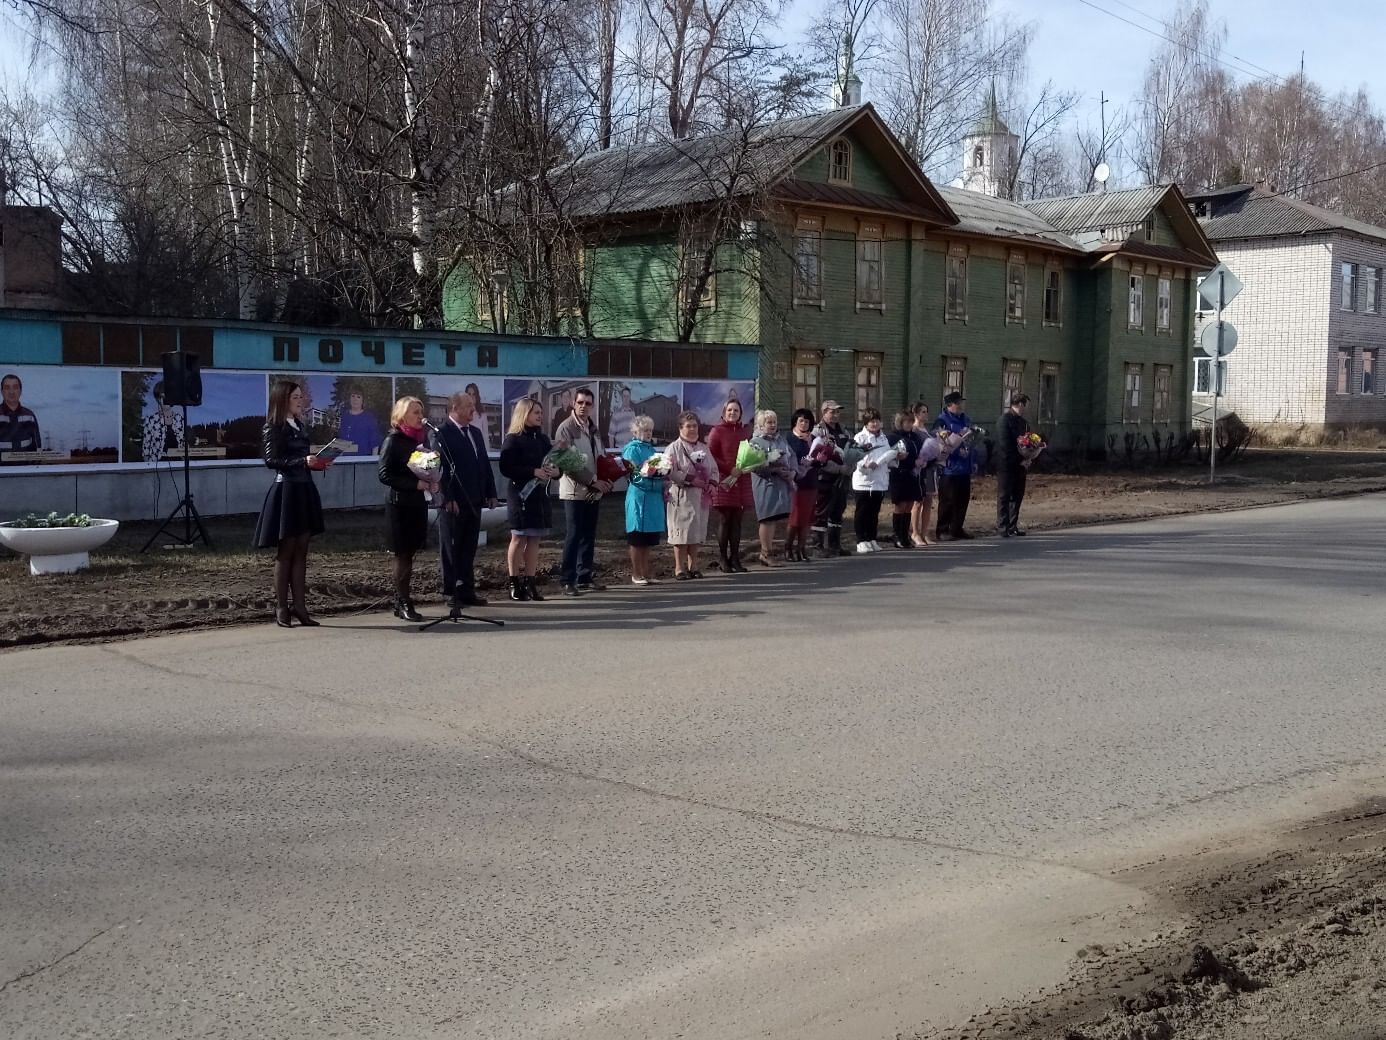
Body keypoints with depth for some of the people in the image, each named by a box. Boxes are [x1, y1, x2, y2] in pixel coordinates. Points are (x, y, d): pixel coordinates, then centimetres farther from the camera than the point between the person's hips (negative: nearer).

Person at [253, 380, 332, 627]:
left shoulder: (301, 425, 15)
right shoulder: (272, 428, -7)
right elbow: (272, 460, -17)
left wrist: (319, 463, 2)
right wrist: (303, 462, -26)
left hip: (304, 490, 7)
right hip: (285, 490, -7)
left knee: (301, 551, 6)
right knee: (285, 551, -2)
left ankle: (300, 607, 8)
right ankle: (281, 609, 3)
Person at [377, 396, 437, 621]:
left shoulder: (422, 438, 10)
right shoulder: (394, 441, -8)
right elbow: (384, 474, -13)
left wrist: (432, 483, 1)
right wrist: (416, 484, -18)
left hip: (418, 502, 6)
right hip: (400, 504, -6)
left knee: (409, 552, 8)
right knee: (403, 554, -3)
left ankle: (400, 602, 14)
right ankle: (404, 604, 2)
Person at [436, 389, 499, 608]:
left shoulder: (475, 433, 16)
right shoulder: (443, 434, -9)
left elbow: (485, 463, 17)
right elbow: (441, 468, -15)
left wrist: (491, 493, 11)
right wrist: (448, 498, -19)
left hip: (474, 500, 7)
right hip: (454, 503, -7)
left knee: (469, 548, 10)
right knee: (451, 549, 2)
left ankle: (467, 591, 16)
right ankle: (453, 594, 6)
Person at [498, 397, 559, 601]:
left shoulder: (543, 439, 13)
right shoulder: (512, 439, -6)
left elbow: (554, 463, 17)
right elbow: (506, 468, -15)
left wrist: (556, 471, -7)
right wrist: (533, 472, -22)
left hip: (540, 495, 6)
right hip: (520, 494, -6)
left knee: (534, 540, 5)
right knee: (519, 539, -2)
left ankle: (530, 582, 8)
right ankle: (513, 583, 3)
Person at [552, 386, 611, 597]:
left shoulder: (592, 428, 13)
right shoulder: (566, 428, -9)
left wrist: (604, 480, 2)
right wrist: (593, 481, -17)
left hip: (593, 491, 7)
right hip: (575, 491, -7)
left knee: (588, 537, 11)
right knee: (573, 536, -7)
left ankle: (585, 577, 18)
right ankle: (567, 581, -3)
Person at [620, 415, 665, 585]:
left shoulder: (650, 448, 16)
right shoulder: (632, 449, -7)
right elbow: (633, 474, -13)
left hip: (653, 497, 8)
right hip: (639, 496, -8)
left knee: (648, 540, 11)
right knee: (637, 540, -1)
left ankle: (646, 573, 17)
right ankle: (636, 574, 5)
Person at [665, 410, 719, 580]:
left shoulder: (703, 448, 16)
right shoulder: (674, 448, -5)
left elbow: (714, 469, 18)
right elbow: (670, 472, -16)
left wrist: (712, 483, -2)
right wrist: (691, 479, -19)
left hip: (700, 496, 6)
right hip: (681, 495, -6)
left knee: (697, 532, 8)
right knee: (681, 531, -5)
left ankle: (693, 566, 18)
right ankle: (679, 569, 1)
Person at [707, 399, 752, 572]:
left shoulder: (745, 430, 13)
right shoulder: (717, 431, -3)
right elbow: (711, 456, -7)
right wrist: (730, 469, -16)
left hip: (742, 481, 5)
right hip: (724, 481, -5)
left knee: (737, 520, 6)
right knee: (724, 520, -1)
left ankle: (735, 558, 11)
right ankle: (723, 558, 6)